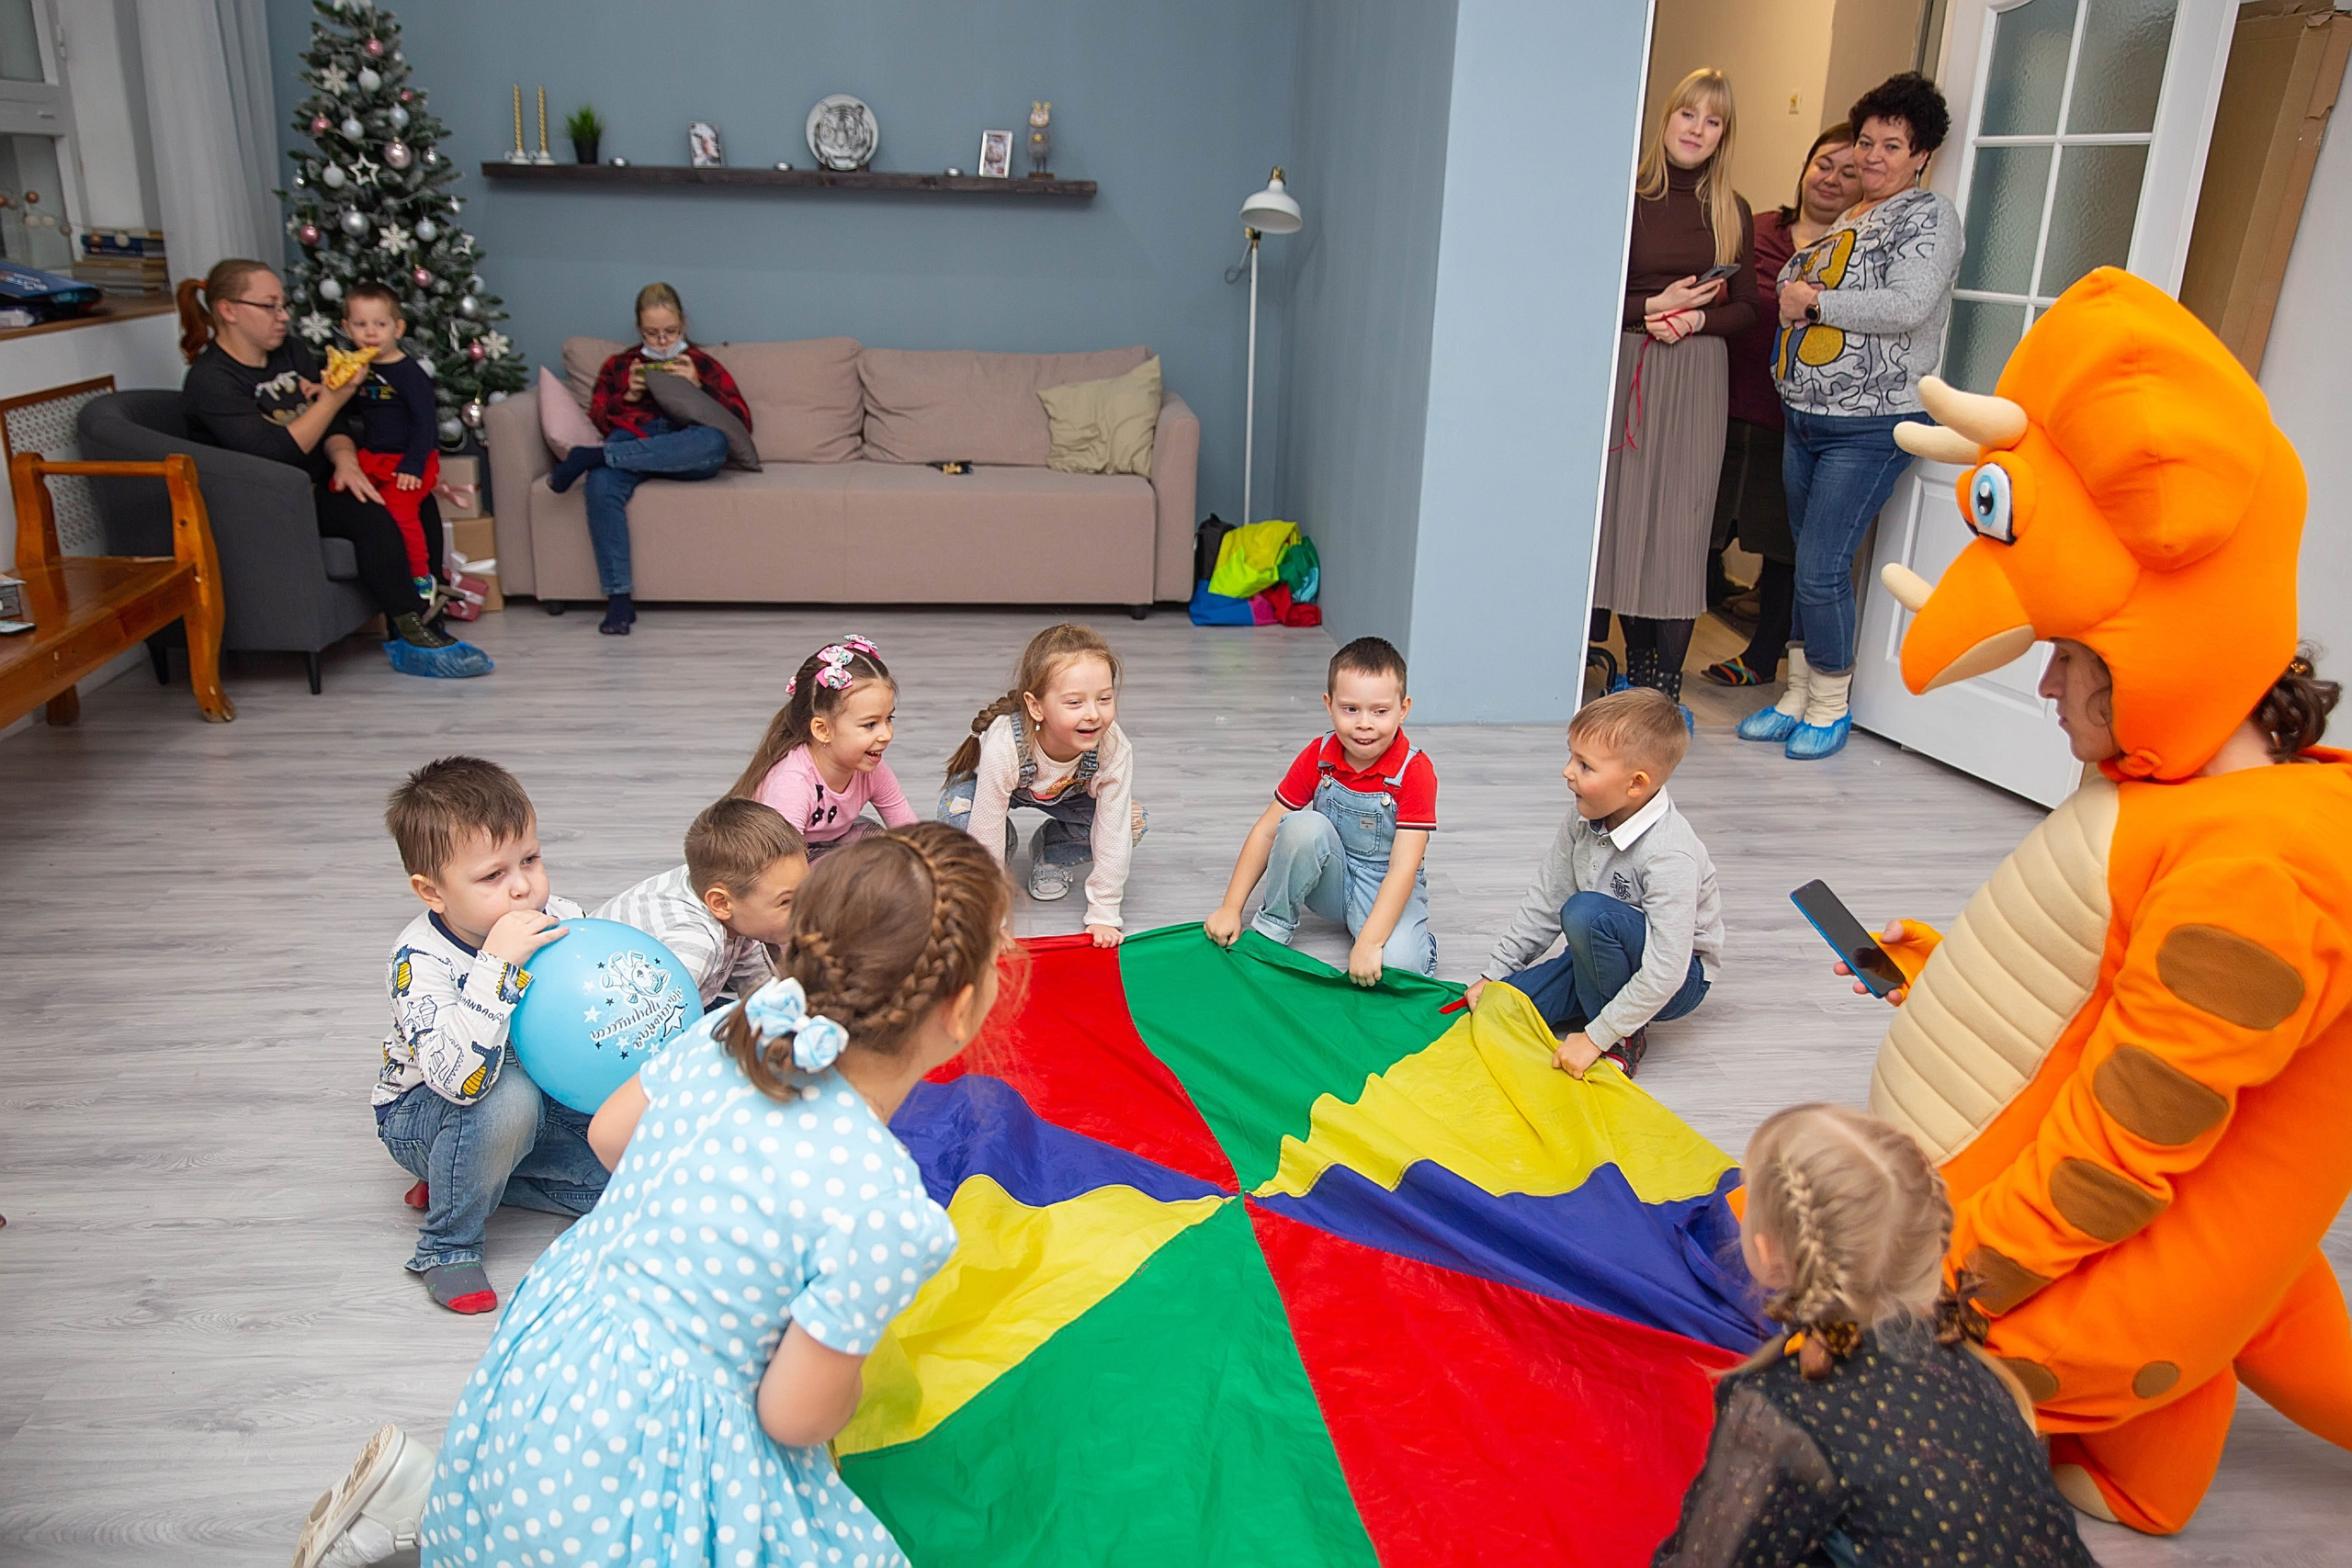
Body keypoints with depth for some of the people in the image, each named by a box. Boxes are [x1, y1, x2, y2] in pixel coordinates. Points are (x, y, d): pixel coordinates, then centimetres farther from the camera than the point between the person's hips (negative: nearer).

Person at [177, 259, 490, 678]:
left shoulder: (293, 352, 9)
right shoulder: (209, 381, -15)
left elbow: (335, 425, 7)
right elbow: (276, 452, -26)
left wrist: (344, 460, -16)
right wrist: (332, 397, -22)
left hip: (315, 485, 9)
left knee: (419, 502, -7)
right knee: (368, 514, -30)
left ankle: (422, 625, -10)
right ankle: (416, 638, -24)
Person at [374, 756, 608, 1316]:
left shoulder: (565, 920, -14)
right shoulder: (420, 960, -27)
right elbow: (459, 1076, -42)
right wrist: (496, 961, -46)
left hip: (543, 1101, 5)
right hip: (422, 1116, -5)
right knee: (509, 1094, -38)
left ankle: (466, 1178, 5)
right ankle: (447, 1245, -13)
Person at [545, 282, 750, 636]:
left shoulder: (702, 364, 24)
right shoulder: (619, 365, 28)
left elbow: (741, 421, 10)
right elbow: (597, 419, 17)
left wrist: (698, 386, -3)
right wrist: (628, 397, 0)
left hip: (685, 452, -1)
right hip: (631, 440, 1)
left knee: (715, 442, -40)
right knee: (600, 484, -37)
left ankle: (589, 457, -36)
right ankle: (618, 598, -38)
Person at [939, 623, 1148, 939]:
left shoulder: (1114, 749, -36)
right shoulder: (1004, 747, -43)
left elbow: (1111, 833, -27)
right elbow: (985, 838, -36)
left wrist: (1103, 916, -25)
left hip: (1066, 790, 2)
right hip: (983, 781, -2)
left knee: (1134, 823, -20)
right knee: (960, 822, -34)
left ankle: (1051, 855, 6)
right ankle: (1006, 850, 2)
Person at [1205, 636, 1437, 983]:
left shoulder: (1415, 772, -21)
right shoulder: (1317, 758, -10)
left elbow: (1403, 867, -26)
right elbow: (1266, 831, -7)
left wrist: (1369, 943, -35)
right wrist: (1230, 908, -12)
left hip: (1387, 888, -3)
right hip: (1331, 879, 3)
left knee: (1396, 963, -33)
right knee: (1303, 826, -28)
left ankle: (1419, 941, 3)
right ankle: (1272, 926, -9)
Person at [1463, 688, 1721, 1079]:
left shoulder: (1670, 856, -31)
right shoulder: (1583, 820, -8)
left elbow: (1665, 972, -31)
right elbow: (1545, 899, 3)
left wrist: (1596, 1038, -29)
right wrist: (1494, 973, 2)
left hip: (1679, 979, -6)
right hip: (1603, 958, 6)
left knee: (1587, 912, -34)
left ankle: (1624, 1038, -13)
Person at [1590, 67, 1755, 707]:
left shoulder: (1732, 213, 10)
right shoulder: (1627, 197, 3)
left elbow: (1745, 307, 9)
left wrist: (1696, 319, -10)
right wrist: (1652, 307, -13)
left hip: (1696, 377, 1)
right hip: (1624, 369, -1)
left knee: (1679, 524, -4)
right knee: (1622, 516, 1)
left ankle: (1667, 685, 0)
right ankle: (1636, 670, 15)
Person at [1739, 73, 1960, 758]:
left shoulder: (1929, 217, -6)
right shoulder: (1845, 217, 17)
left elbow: (1908, 307, -20)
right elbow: (1793, 285, 28)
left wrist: (1814, 300, -13)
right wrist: (1793, 297, 4)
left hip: (1870, 428, -7)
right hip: (1805, 418, 8)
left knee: (1822, 567, -10)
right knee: (1806, 563, 11)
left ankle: (1830, 708, 6)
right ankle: (1798, 696, 21)